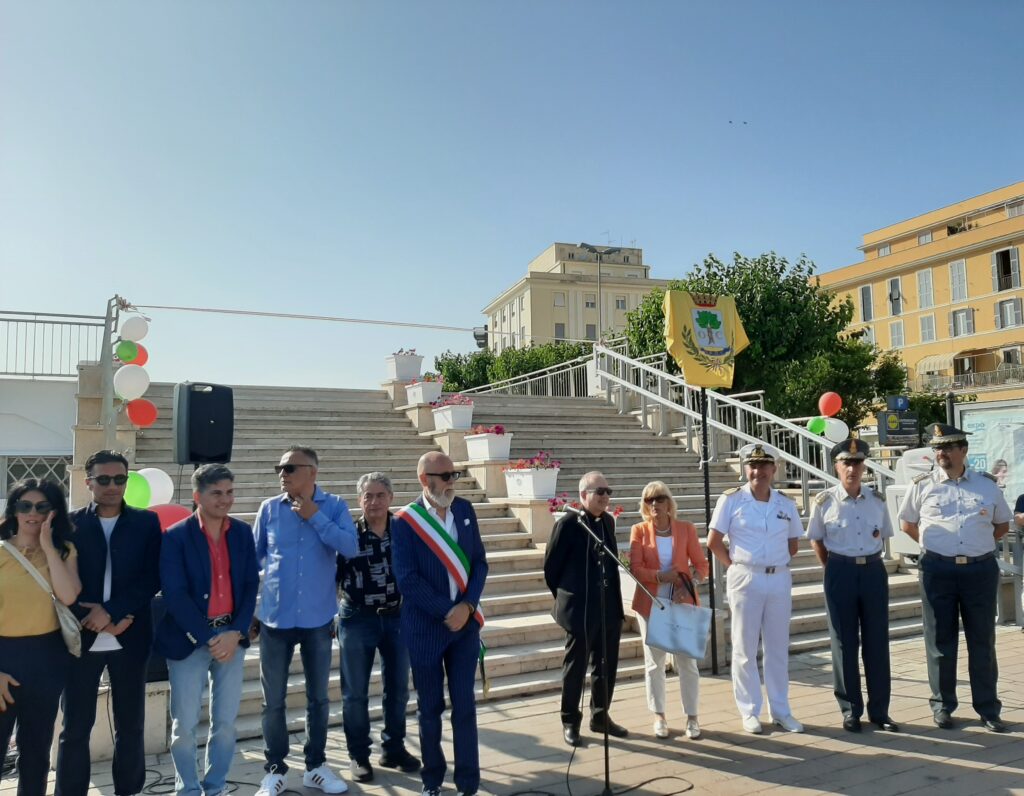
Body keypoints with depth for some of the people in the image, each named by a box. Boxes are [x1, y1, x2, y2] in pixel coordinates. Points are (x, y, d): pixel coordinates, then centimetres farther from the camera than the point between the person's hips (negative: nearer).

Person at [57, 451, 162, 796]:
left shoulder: (147, 522, 2)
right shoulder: (71, 523, 2)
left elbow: (152, 578, -3)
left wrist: (111, 611, -13)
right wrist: (95, 617, -12)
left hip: (130, 638, 1)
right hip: (82, 637, 0)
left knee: (131, 725, 10)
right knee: (75, 727, 8)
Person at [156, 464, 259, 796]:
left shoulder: (243, 532, 3)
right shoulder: (176, 536, -9)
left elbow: (251, 586, 4)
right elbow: (174, 595, -13)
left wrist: (236, 633, -8)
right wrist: (208, 637, -17)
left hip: (231, 637, 4)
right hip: (189, 640, -3)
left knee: (226, 721, 11)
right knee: (185, 724, 5)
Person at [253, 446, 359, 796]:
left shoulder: (334, 506, -5)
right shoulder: (269, 508, -1)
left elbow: (351, 548, -18)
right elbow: (254, 557, 6)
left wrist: (315, 517, -19)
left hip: (318, 618, 0)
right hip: (275, 618, 1)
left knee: (318, 697, 13)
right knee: (273, 700, 9)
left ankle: (315, 766, 30)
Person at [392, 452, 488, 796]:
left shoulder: (465, 510, 2)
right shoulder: (405, 521, -10)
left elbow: (480, 563, 3)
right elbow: (407, 580, -14)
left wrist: (467, 606, -10)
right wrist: (447, 611, -15)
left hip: (465, 624, 3)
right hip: (426, 627, -3)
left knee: (465, 706, 6)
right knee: (430, 707, 11)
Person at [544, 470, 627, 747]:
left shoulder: (608, 521, 6)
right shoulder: (568, 523, -13)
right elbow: (551, 566, -7)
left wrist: (614, 599, 12)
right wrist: (565, 597, 3)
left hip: (609, 608, 6)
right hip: (581, 610, -6)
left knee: (607, 666, 15)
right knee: (575, 666, 8)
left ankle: (601, 716, 31)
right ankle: (570, 721, 22)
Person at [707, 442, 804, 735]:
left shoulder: (785, 504, 6)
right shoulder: (731, 499, -5)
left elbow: (793, 544, 16)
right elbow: (714, 541, -4)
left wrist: (776, 563, 6)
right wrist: (736, 566, -3)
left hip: (780, 579, 4)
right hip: (746, 579, -3)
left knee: (778, 647, 12)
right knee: (745, 648, 5)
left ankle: (780, 710, 24)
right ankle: (749, 712, 17)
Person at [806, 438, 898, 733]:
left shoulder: (877, 500, 3)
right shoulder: (824, 502, -4)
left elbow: (884, 536, 15)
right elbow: (816, 540, 6)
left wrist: (870, 562, 8)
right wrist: (833, 570, 4)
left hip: (874, 571, 2)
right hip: (840, 573, -2)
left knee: (877, 642, 7)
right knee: (844, 642, 5)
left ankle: (879, 710, 19)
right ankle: (851, 710, 16)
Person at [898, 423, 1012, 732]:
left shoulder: (987, 484, 6)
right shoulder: (922, 485, 2)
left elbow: (1003, 524, 17)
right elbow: (907, 523, 14)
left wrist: (979, 545, 6)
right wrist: (934, 545, 6)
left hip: (981, 570, 1)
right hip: (938, 570, -1)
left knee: (983, 641, 7)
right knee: (940, 641, 6)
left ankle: (988, 708, 18)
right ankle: (943, 705, 17)